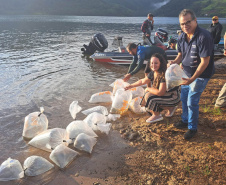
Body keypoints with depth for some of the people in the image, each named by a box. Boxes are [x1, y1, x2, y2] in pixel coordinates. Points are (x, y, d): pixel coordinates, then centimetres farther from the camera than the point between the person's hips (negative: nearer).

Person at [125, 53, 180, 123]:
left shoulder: (164, 75, -28)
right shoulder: (152, 73, -2)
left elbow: (160, 92, -31)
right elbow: (142, 81, 15)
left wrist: (148, 89, -15)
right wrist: (131, 86, 16)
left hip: (173, 97, -9)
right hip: (165, 95, 9)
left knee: (148, 96, -23)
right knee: (144, 102, 8)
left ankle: (157, 115, 0)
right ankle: (170, 108, 14)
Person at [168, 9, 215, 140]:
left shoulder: (204, 37, -27)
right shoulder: (182, 37, -3)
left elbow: (205, 62, -26)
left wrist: (192, 79, -30)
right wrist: (174, 62, -13)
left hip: (200, 75, -7)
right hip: (187, 73, 8)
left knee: (192, 102, -3)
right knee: (184, 98, 17)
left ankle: (192, 128, 18)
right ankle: (185, 120, 39)